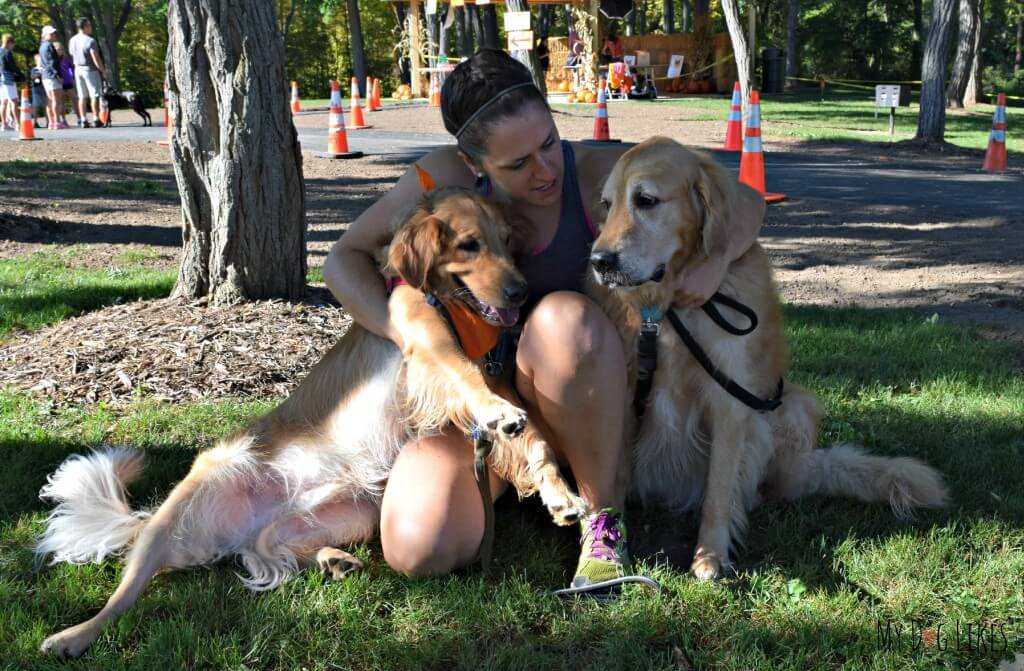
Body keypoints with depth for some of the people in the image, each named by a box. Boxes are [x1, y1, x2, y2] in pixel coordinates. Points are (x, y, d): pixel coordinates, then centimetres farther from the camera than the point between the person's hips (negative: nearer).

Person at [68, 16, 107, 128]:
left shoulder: (72, 40, 6)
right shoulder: (90, 40, -16)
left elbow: (72, 55, 13)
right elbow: (96, 59, -18)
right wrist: (103, 71, -9)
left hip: (78, 69, 6)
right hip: (90, 69, -6)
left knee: (82, 97, 8)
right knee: (94, 95, -1)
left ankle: (84, 120, 7)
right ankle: (96, 120, -3)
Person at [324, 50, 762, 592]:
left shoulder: (598, 175, -15)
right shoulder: (449, 178, -10)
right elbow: (345, 260, -2)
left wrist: (717, 256, -30)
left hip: (581, 401, -2)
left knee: (563, 318, -37)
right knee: (419, 551, -25)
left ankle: (604, 512, -17)